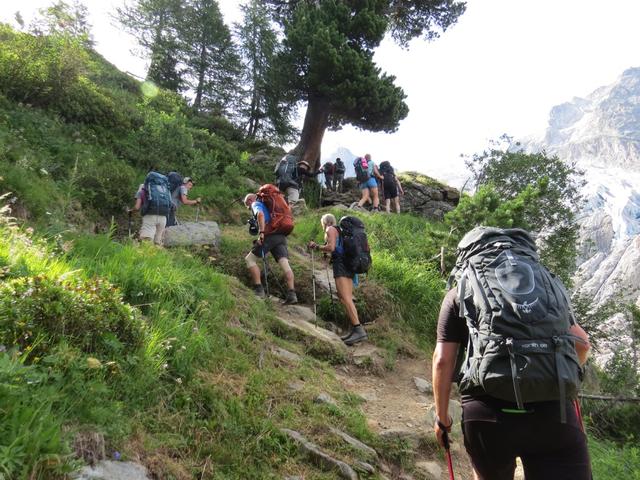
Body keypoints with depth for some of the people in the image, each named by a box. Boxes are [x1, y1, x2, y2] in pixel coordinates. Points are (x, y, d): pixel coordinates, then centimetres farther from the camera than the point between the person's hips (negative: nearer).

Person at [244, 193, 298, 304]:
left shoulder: (256, 204, 7)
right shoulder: (266, 205, 32)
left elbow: (260, 214, -16)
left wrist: (261, 232, -21)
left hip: (270, 236, -8)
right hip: (281, 236, 8)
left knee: (249, 259, 3)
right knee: (285, 263, -4)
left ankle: (259, 289, -4)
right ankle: (292, 294, -16)